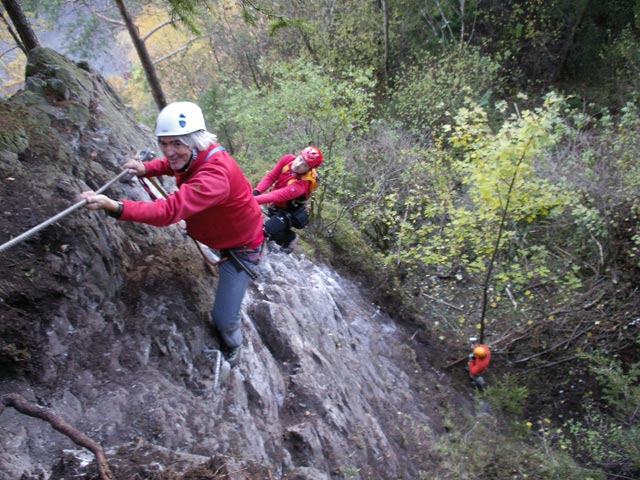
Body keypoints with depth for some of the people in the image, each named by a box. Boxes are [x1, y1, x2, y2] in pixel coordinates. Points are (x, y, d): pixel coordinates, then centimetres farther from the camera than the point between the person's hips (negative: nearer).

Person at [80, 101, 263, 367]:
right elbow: (171, 164, 11)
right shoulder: (192, 154, -13)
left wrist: (114, 206, -59)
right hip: (214, 232, 8)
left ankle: (232, 345, 26)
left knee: (223, 318, -7)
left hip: (240, 246, -8)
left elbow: (169, 211, -50)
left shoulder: (215, 175, -40)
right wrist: (145, 168, -8)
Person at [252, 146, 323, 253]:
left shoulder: (300, 185, -40)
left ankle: (290, 238, 11)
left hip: (288, 212, -6)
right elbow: (270, 176, -16)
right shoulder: (287, 159, -21)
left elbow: (276, 196, -44)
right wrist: (255, 192, -30)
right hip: (275, 206, 6)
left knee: (269, 230, -19)